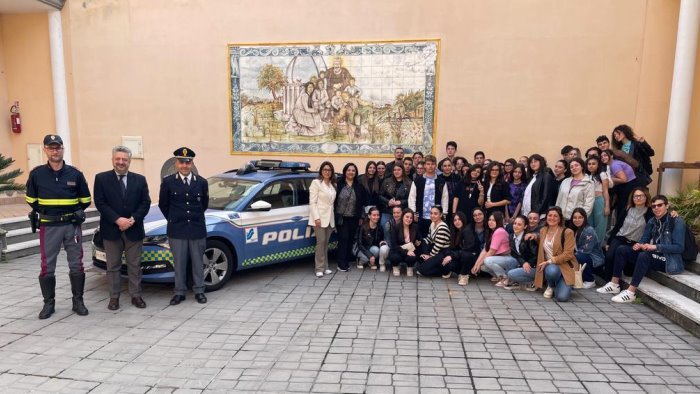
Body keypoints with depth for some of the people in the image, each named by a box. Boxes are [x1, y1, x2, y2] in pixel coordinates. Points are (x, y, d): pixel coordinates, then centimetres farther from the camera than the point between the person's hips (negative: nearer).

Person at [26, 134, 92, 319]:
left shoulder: (75, 174, 1)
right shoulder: (36, 174, 0)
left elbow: (86, 199, 8)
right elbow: (31, 199, 11)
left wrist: (75, 213, 1)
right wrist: (44, 212, 6)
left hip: (72, 225, 0)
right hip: (48, 226, 0)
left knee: (76, 265, 5)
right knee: (47, 267, 4)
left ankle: (78, 301, 17)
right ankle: (49, 303, 18)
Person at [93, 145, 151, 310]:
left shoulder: (140, 179, 6)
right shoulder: (101, 178, 1)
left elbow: (146, 203, 0)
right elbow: (100, 203, -7)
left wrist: (133, 219, -14)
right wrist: (117, 220, -17)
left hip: (134, 230, 1)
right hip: (111, 230, -1)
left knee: (134, 265, 8)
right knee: (113, 266, 8)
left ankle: (136, 295, 17)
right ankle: (114, 297, 18)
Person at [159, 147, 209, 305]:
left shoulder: (202, 182, 3)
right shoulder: (168, 182, -1)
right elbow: (163, 204, 9)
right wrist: (173, 220, 11)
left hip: (197, 229, 1)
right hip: (177, 230, -1)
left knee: (198, 262, 10)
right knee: (179, 263, 8)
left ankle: (199, 291, 23)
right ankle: (180, 292, 21)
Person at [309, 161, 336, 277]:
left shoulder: (333, 185, 13)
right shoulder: (316, 182, -6)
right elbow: (312, 202, -10)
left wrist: (334, 217, 6)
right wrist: (316, 217, -17)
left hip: (330, 218, 6)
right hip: (319, 217, -5)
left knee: (326, 243, 9)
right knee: (321, 242, -7)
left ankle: (325, 267, 15)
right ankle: (319, 269, -2)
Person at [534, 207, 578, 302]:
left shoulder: (567, 232, -8)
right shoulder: (543, 231, 9)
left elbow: (568, 254, -15)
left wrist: (549, 261, -21)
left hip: (565, 267, -3)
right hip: (549, 266, 3)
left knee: (562, 297, -24)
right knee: (551, 270, -38)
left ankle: (558, 285, 13)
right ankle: (551, 286, -2)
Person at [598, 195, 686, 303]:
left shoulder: (677, 222, -11)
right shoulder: (652, 221, 9)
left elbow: (679, 247, -18)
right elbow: (644, 240, 13)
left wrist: (656, 247, -28)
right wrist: (639, 245, -12)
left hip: (667, 260, -7)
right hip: (653, 256, 7)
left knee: (644, 255, -35)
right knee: (622, 249, -5)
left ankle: (631, 292, -32)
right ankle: (614, 284, -7)